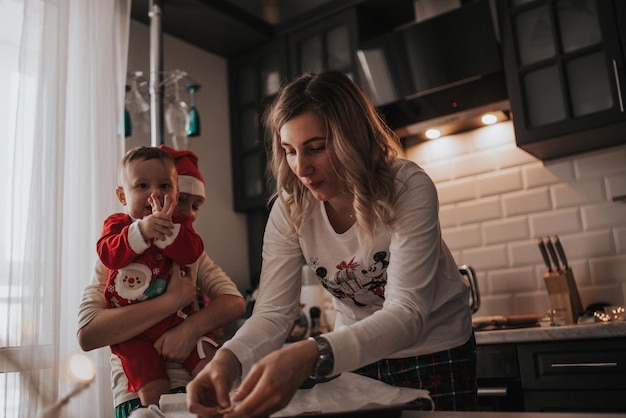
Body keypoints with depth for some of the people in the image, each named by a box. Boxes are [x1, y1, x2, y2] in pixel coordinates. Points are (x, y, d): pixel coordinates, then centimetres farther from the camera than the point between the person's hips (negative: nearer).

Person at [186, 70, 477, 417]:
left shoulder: (408, 189, -27)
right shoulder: (291, 210, -15)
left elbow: (406, 313, -35)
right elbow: (272, 312, -20)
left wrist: (311, 356, -51)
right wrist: (229, 358, -41)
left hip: (434, 353, -2)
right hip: (358, 356, 3)